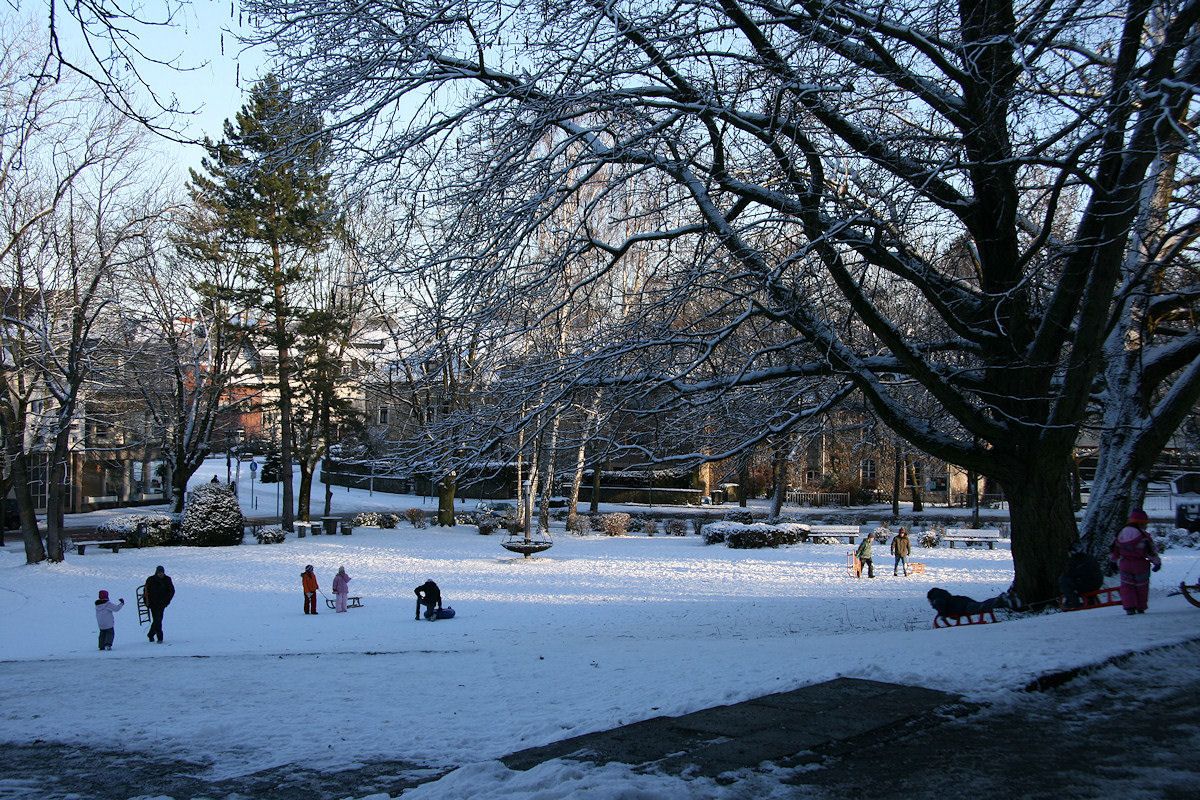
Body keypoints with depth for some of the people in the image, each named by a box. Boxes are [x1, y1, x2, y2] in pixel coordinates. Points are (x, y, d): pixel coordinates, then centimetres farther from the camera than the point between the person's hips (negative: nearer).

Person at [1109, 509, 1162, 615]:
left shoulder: (1121, 533, 4)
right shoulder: (1143, 535, -13)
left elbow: (1114, 551, 12)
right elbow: (1151, 551, -10)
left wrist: (1115, 562, 25)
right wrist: (1157, 562, 4)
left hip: (1124, 565, 3)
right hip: (1141, 565, -3)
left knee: (1127, 586, 9)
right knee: (1142, 586, 14)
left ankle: (1129, 607, -4)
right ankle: (1140, 608, 21)